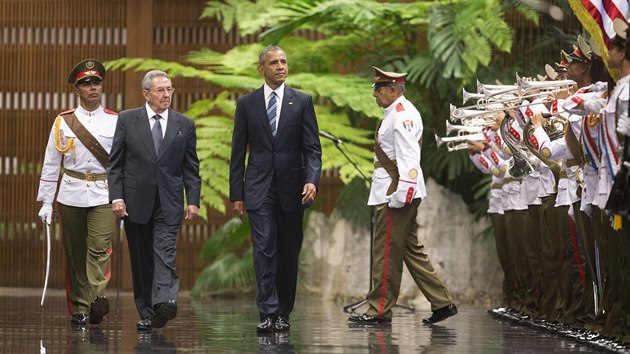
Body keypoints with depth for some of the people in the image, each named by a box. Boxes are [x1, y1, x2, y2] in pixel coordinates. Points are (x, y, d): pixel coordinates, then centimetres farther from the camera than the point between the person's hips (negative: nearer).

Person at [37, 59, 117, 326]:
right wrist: (46, 202, 3)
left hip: (104, 195, -1)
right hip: (71, 194, 1)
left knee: (100, 248, -16)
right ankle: (78, 309, 10)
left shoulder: (116, 121, 6)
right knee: (74, 253, 4)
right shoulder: (63, 122, 6)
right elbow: (51, 164, 7)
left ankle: (97, 297, -24)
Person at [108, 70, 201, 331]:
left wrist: (193, 200, -1)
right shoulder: (127, 120, 3)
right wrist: (116, 197, -7)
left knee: (165, 253, -16)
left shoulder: (184, 124, 7)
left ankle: (164, 302, -31)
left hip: (168, 203, -1)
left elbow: (191, 167, 8)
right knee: (141, 260, 6)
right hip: (136, 200, 1)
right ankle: (146, 313, 12)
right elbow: (116, 163, 2)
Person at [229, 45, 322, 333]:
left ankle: (283, 313, 16)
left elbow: (312, 147, 1)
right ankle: (268, 314, -14)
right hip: (259, 189, -1)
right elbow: (238, 152, 7)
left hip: (291, 190, 1)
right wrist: (236, 194, 3)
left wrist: (312, 180, -15)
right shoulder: (247, 103, 5)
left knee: (288, 253, 6)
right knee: (264, 250, -10)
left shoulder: (302, 102, 4)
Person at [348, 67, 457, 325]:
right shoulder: (399, 113, 19)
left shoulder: (402, 115, -14)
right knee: (411, 250, 12)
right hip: (394, 193, 11)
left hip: (395, 193, -11)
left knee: (386, 252, -5)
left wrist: (401, 194, -25)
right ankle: (442, 303, 13)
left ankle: (380, 311, -1)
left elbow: (407, 157, -21)